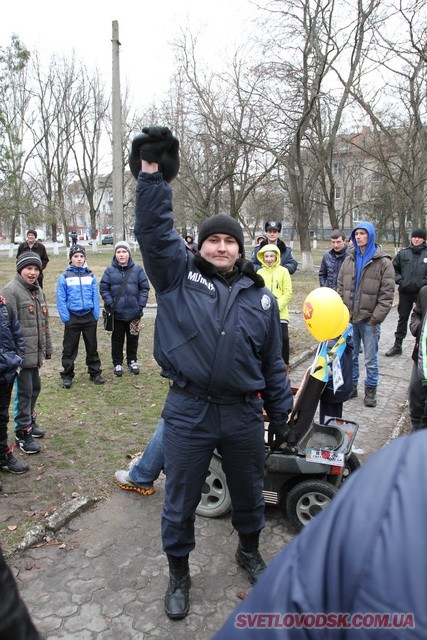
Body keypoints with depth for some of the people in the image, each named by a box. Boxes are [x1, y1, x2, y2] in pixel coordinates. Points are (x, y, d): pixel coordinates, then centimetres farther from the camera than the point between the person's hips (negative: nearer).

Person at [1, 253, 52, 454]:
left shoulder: (37, 290, 14)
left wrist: (47, 348, 21)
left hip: (35, 353, 8)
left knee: (35, 387, 18)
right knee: (24, 392, -2)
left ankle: (29, 420, 36)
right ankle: (22, 433, 10)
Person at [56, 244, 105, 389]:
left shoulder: (91, 275, 2)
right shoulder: (64, 277, -4)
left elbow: (95, 296, 3)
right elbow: (61, 299, -4)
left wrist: (96, 315, -4)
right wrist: (65, 317, -9)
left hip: (89, 317, 2)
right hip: (72, 317, -2)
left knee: (92, 346, 12)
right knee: (69, 348, 7)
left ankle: (95, 373, 24)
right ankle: (67, 376, 18)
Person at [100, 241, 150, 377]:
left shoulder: (137, 269, -3)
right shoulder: (109, 271, -4)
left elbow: (144, 288, -1)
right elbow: (103, 289, -2)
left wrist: (141, 305, -8)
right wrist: (110, 304, -11)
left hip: (134, 313, 1)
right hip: (117, 313, -1)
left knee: (133, 338, 15)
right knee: (117, 339, 11)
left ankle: (132, 361, 32)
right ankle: (117, 363, 25)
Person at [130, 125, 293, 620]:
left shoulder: (260, 297, 6)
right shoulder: (178, 275, 0)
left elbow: (273, 364, 10)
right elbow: (154, 231, -14)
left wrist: (283, 417, 11)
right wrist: (152, 178, -22)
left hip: (243, 414, 3)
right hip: (189, 413, -2)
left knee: (249, 493, 22)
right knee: (180, 501, 13)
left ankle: (249, 550, 51)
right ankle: (179, 572, 38)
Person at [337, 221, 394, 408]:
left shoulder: (383, 262, -6)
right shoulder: (349, 259, 8)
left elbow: (387, 294, -8)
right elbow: (341, 287, 11)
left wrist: (376, 318, -13)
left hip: (369, 320, -4)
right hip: (349, 318, 4)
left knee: (371, 359, 5)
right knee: (349, 356, 13)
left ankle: (370, 390, 22)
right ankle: (351, 386, 29)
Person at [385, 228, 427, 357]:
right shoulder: (403, 253, 6)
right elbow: (394, 268, 13)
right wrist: (399, 279, -1)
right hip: (405, 291, 2)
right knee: (402, 318, 12)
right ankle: (397, 345, 21)